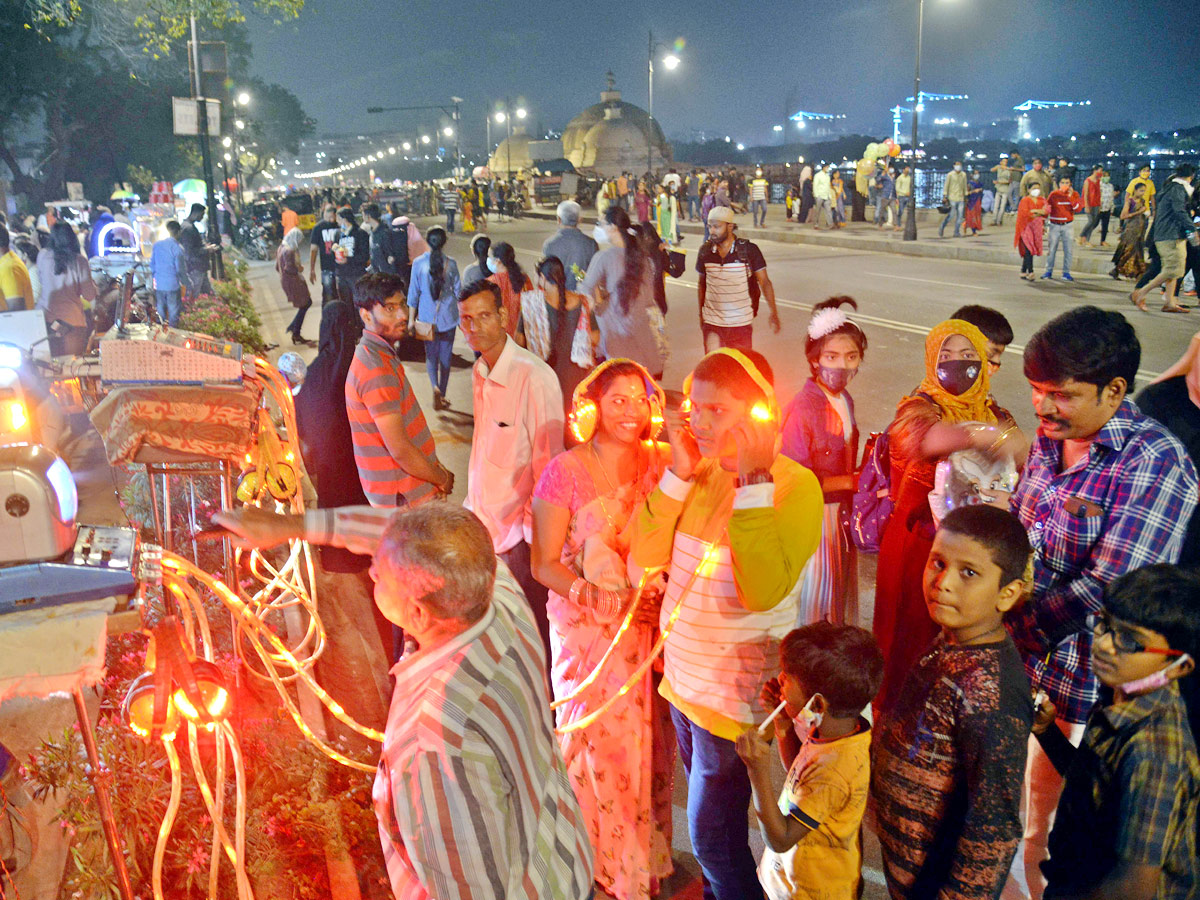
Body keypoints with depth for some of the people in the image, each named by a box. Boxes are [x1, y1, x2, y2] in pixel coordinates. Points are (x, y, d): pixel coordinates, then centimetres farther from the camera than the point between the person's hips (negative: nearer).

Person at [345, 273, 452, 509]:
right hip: (402, 496, -10)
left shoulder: (382, 354, 7)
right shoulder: (376, 370, -25)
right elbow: (400, 449, -25)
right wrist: (442, 478, -11)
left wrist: (435, 467, 8)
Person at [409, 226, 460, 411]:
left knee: (431, 354, 12)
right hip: (448, 316, 0)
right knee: (445, 356, 10)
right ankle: (442, 396, 16)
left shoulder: (418, 263, -8)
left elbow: (413, 293, -3)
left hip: (427, 317, 0)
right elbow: (458, 291, 0)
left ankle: (435, 387, -13)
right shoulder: (450, 264, -6)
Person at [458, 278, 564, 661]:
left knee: (531, 630, 6)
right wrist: (474, 502, 14)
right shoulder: (480, 372, 5)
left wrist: (539, 538, -14)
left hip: (520, 529, -7)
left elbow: (549, 461, -17)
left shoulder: (534, 377, -20)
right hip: (485, 524, 7)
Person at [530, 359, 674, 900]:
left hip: (650, 624, 3)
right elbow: (544, 563, -9)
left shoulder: (661, 464, 1)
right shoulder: (566, 471, -9)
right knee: (596, 740, 5)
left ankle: (646, 855, 33)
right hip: (586, 627, -3)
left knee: (648, 739, 11)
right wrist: (589, 593, -24)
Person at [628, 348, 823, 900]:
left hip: (737, 691, -6)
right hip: (682, 676, 6)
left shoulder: (795, 486, -20)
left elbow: (763, 591, -33)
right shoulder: (703, 472, -3)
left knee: (712, 838, 8)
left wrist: (754, 482, -33)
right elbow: (645, 556, -6)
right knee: (705, 809, 25)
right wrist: (679, 474, -14)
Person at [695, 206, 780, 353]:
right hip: (712, 323, 1)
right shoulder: (705, 251, 0)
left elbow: (764, 282, -5)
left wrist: (774, 313, -12)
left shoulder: (749, 250, -8)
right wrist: (701, 314, 17)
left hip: (741, 323, -1)